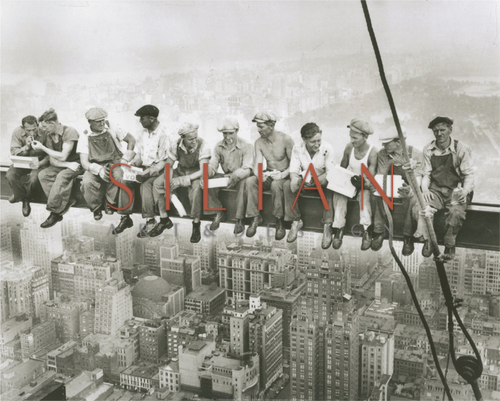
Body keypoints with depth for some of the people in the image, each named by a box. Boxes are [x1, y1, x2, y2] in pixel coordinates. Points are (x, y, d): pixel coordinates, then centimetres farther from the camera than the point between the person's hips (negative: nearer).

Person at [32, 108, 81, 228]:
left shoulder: (69, 132, -17)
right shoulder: (50, 136, 4)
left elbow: (62, 156, -21)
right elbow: (52, 160, -1)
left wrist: (42, 148, -16)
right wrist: (68, 164, -20)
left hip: (75, 164, -7)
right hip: (61, 165, 7)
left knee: (62, 176, -35)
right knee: (43, 174, -19)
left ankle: (54, 212, -27)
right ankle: (65, 202, -22)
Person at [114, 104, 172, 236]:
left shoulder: (163, 134, -14)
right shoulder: (142, 133, 9)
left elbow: (164, 161, -15)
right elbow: (139, 155, 15)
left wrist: (149, 172, -27)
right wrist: (131, 166, -5)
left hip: (158, 169, -6)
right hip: (144, 167, 6)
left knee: (146, 185, -32)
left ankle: (150, 221, -23)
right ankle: (125, 218, -11)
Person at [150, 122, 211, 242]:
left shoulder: (202, 146, -24)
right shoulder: (176, 145, -13)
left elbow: (203, 171, -28)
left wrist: (182, 180, -34)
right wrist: (168, 183, -23)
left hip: (196, 174, -4)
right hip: (180, 171, 5)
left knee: (196, 187, -38)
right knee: (157, 183, -15)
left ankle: (196, 225, -24)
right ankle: (164, 220, -1)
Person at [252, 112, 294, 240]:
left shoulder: (285, 139, -12)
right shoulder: (259, 143, 1)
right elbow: (258, 163, -7)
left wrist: (283, 174, -26)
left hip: (285, 175, -4)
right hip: (268, 176, 4)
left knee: (276, 184, -39)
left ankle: (280, 222, -29)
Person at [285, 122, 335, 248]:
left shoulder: (327, 148, -17)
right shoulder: (297, 148, -9)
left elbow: (330, 172, -18)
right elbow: (294, 170, -8)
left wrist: (317, 180, -40)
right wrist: (294, 180, -34)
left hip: (321, 180, -2)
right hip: (304, 179, 3)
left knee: (329, 188, -36)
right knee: (287, 186, -25)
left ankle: (327, 226, -32)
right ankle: (296, 221, -12)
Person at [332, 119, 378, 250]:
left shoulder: (372, 152, -19)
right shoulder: (349, 147, -7)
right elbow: (342, 168, 6)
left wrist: (364, 183, -39)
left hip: (365, 184, -3)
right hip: (348, 181, 3)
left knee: (364, 194, -36)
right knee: (338, 193, -29)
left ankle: (366, 231, -32)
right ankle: (339, 228, -25)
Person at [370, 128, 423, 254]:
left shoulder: (415, 154, -14)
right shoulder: (382, 154, -4)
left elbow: (417, 178, -19)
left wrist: (410, 190, -43)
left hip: (408, 187, -3)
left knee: (412, 199, -37)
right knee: (376, 196, -29)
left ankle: (408, 238, -23)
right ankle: (379, 233, -17)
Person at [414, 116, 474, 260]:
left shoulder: (461, 149, -4)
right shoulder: (428, 150, 6)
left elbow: (469, 175, -4)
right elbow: (426, 174, 9)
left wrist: (465, 191, -22)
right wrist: (425, 189, -11)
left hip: (456, 190, -3)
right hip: (435, 190, 3)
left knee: (456, 212, -35)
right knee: (418, 207, -27)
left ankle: (450, 245, -9)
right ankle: (427, 240, -4)